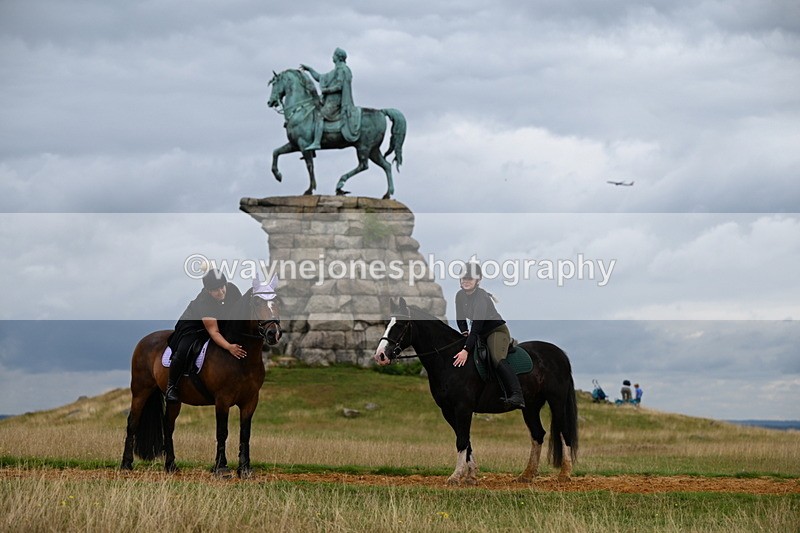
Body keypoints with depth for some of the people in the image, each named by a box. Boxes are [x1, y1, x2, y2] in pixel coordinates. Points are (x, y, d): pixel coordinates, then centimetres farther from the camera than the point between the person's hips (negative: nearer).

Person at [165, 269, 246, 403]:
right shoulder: (203, 302, -37)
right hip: (192, 325, -7)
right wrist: (229, 347, -54)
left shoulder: (232, 290, -22)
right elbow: (213, 331, -40)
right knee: (183, 352, -25)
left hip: (221, 321, 7)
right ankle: (171, 386, -8)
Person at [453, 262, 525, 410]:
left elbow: (476, 327, -31)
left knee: (498, 360, -31)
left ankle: (517, 396, -46)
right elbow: (460, 319, 12)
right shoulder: (460, 296, 1)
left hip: (497, 330, -10)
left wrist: (466, 350, -37)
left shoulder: (482, 297, -24)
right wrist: (465, 334, -6)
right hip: (481, 334, 10)